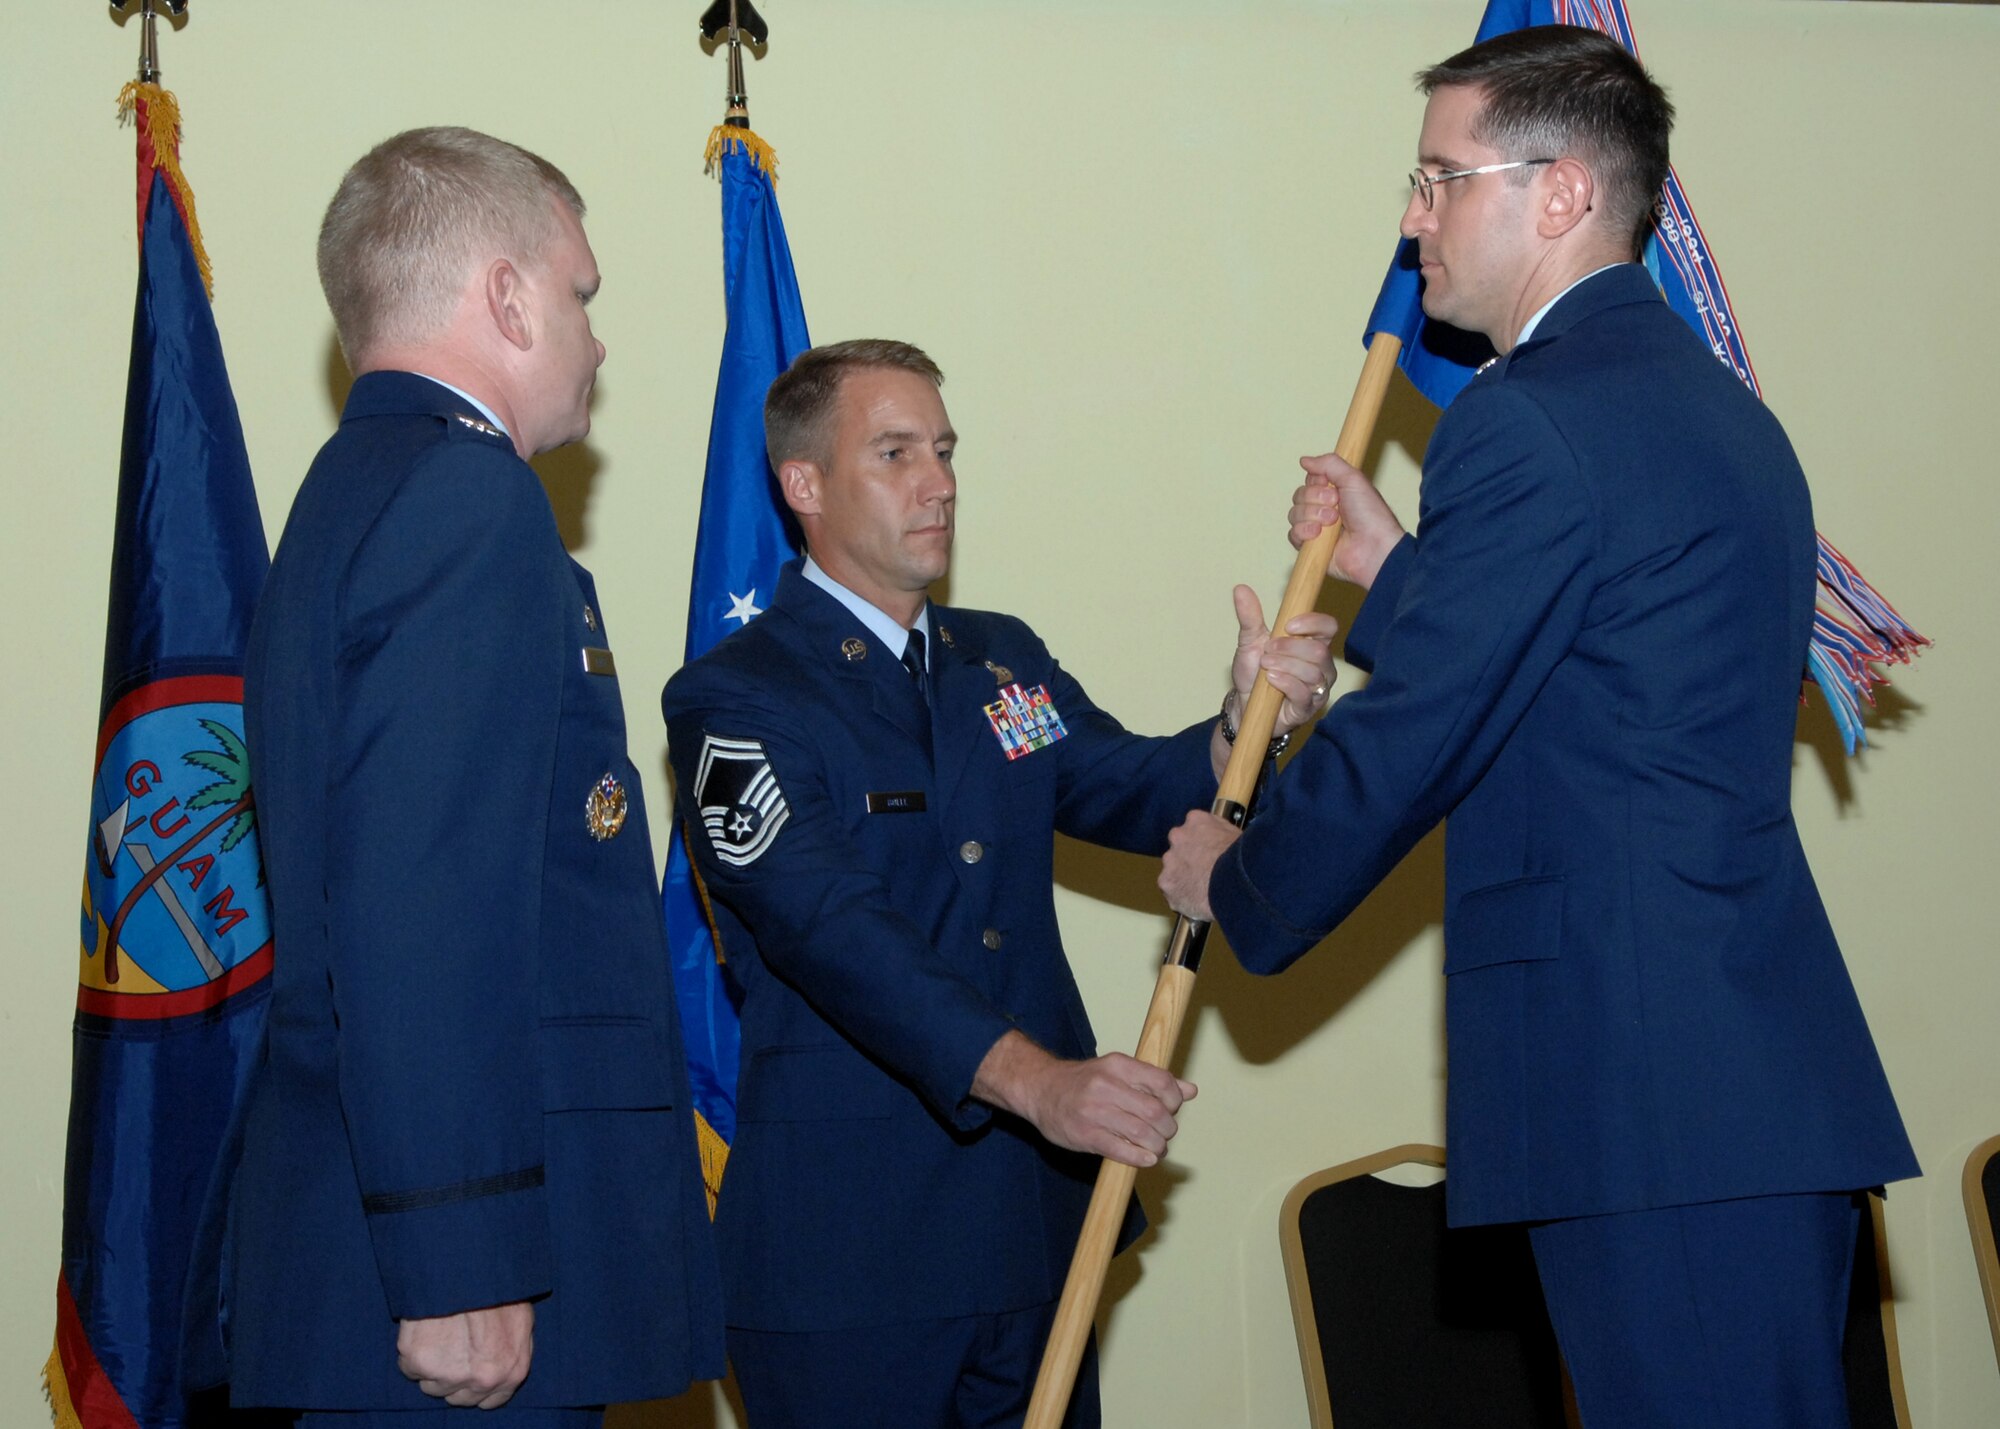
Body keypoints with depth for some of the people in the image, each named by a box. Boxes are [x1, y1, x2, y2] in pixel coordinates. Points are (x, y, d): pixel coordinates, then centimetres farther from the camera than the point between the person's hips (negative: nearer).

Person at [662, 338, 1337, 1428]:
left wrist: (1252, 723, -16)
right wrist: (1031, 1077, -34)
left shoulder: (1003, 659, 16)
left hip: (1041, 1222, 7)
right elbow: (831, 929, -22)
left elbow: (1137, 796, 7)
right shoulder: (732, 701, -8)